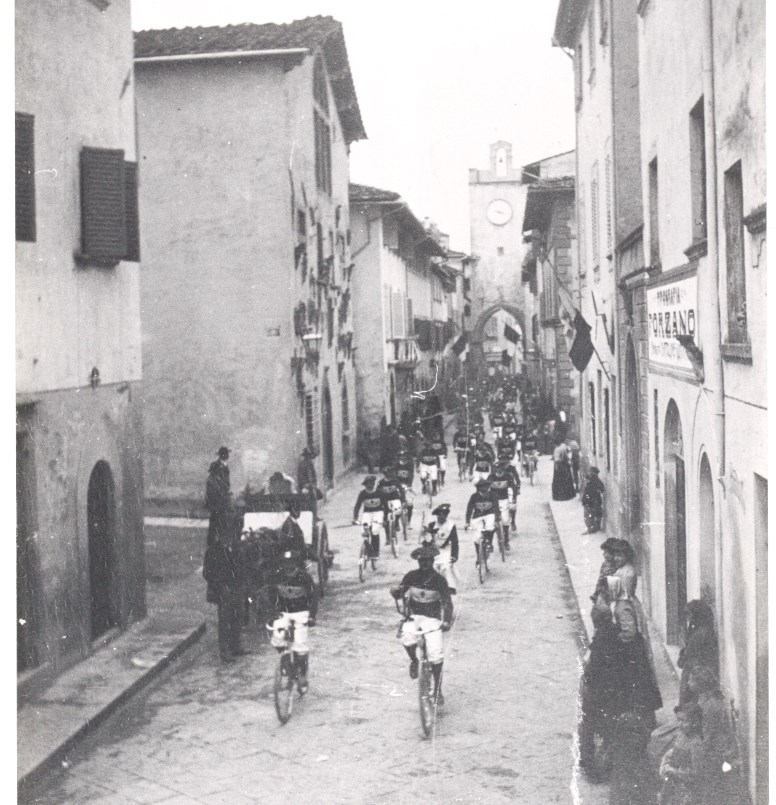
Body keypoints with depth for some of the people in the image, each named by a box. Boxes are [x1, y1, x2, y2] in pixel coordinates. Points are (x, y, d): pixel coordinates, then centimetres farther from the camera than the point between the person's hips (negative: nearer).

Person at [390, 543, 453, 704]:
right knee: (407, 639, -32)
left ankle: (437, 689, -1)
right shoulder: (411, 576, 0)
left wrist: (447, 621, -23)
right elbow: (400, 594, -1)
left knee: (436, 652, -19)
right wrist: (396, 591, -26)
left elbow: (447, 602, -7)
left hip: (432, 619, -1)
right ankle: (414, 661, 3)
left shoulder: (439, 580, -5)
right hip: (413, 616, 1)